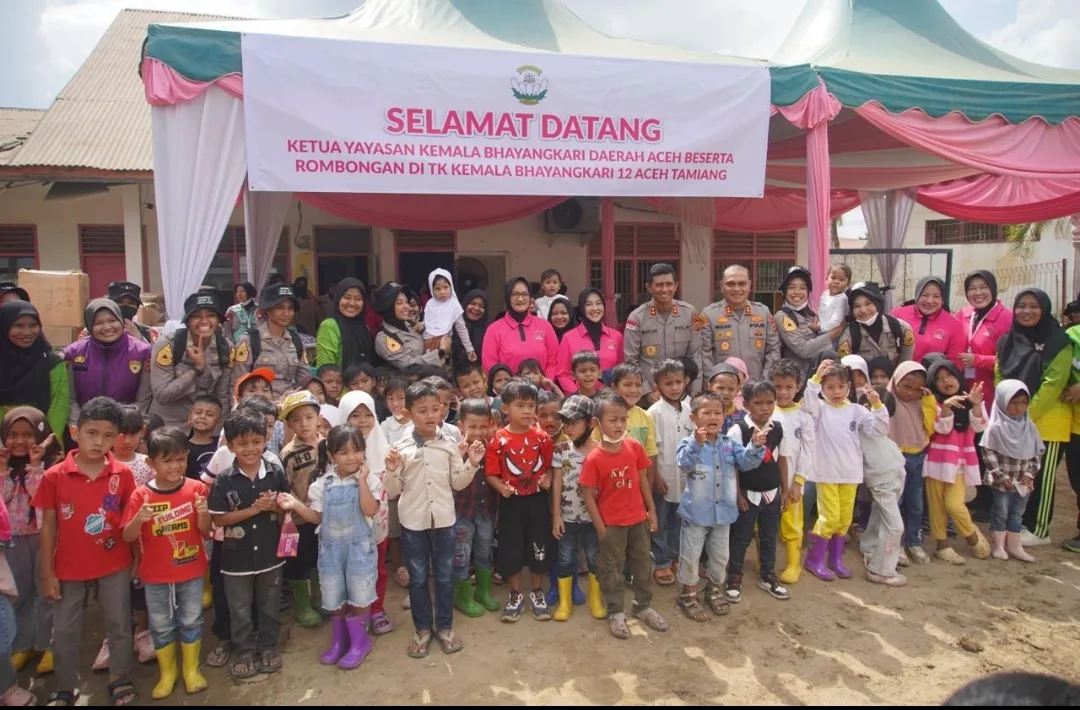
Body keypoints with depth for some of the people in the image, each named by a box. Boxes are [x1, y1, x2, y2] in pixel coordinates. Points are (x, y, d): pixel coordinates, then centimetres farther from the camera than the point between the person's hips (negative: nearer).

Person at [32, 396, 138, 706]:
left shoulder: (123, 474, -11)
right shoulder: (54, 476, -12)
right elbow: (48, 526, -5)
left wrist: (136, 559, -1)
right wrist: (47, 573, -3)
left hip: (114, 565, 0)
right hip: (69, 568, 0)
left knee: (120, 624, 13)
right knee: (64, 631, 14)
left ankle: (119, 680, 33)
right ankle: (65, 689, 34)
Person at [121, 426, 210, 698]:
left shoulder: (196, 488, -12)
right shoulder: (141, 495, -12)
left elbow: (206, 532, -9)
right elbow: (128, 537, -10)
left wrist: (203, 514, -30)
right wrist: (139, 519, -30)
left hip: (191, 572, 0)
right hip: (155, 575, 0)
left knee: (191, 621, 14)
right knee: (161, 625, 15)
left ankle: (192, 669, 32)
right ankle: (167, 672, 34)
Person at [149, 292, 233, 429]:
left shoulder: (226, 348, -6)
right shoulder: (167, 345, -15)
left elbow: (223, 396, -1)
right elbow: (161, 395, -18)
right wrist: (197, 369, -22)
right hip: (166, 426, -2)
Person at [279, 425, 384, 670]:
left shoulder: (369, 479, -11)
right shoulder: (323, 483, -2)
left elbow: (370, 510, -23)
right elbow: (317, 518, 3)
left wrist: (362, 480, -27)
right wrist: (295, 505, -11)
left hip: (359, 546, -3)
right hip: (331, 547, 3)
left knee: (358, 595, 5)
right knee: (334, 596, 14)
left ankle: (359, 641, 24)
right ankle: (339, 640, 34)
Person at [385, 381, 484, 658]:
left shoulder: (450, 445, -4)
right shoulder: (401, 448, -8)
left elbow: (458, 483, 1)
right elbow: (392, 490, -4)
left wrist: (472, 464, -13)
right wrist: (392, 471, -22)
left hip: (444, 519, 1)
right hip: (413, 521, -1)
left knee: (445, 576, 12)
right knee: (418, 578, 12)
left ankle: (445, 627, 29)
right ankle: (422, 629, 28)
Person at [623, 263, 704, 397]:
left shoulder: (690, 313, 0)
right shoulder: (637, 317, -7)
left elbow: (695, 355, 4)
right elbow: (630, 361, -4)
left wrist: (695, 392, 0)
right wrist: (647, 391, -9)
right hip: (650, 396, -2)